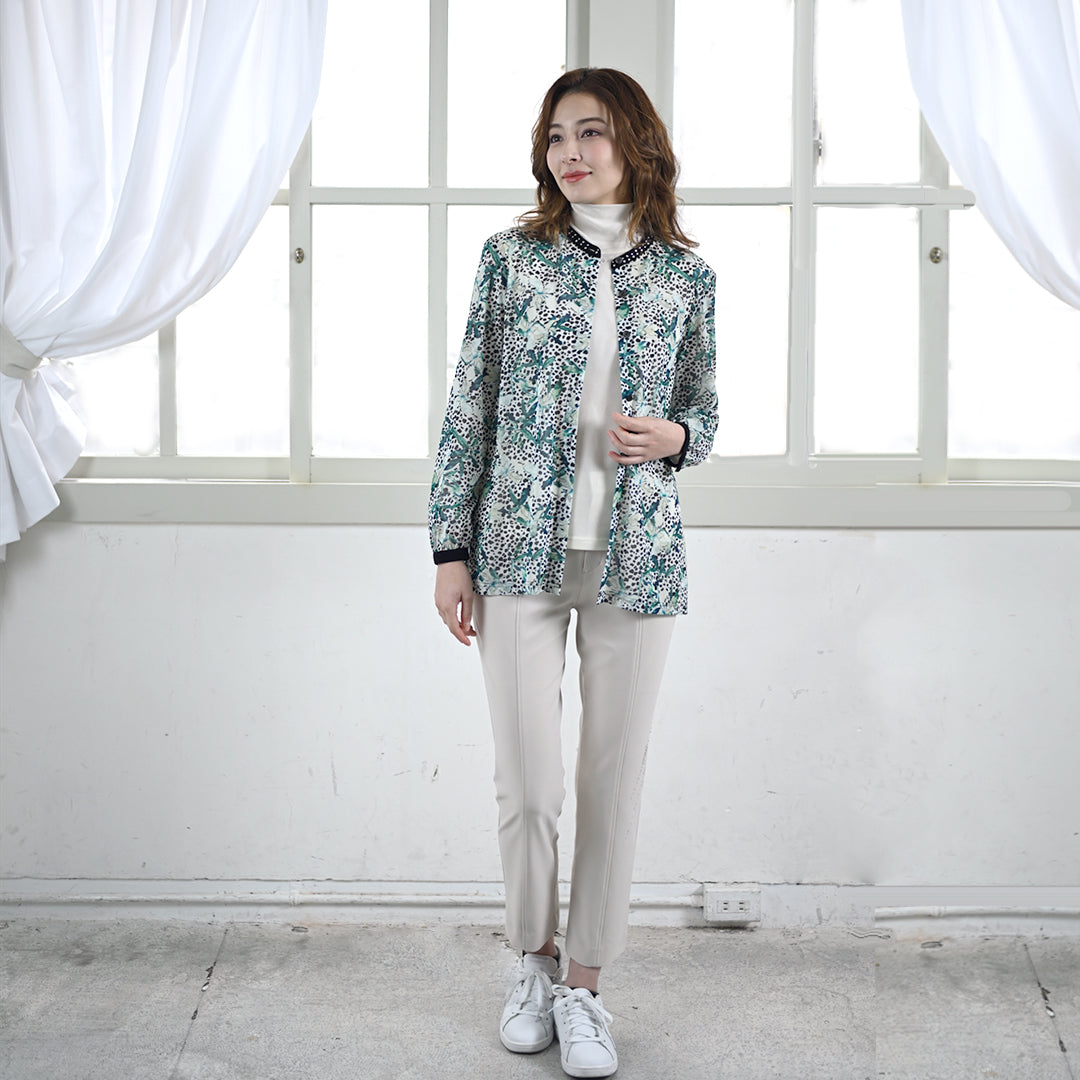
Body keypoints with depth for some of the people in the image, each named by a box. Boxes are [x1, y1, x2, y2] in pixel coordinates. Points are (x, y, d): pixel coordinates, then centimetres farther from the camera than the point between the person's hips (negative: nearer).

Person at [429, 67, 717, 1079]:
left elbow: (704, 413, 14)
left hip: (636, 554, 1)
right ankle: (533, 963, 27)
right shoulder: (512, 255, 3)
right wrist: (450, 549, -1)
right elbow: (470, 406, 2)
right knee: (526, 783, 2)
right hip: (521, 547, -1)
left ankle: (583, 986, 24)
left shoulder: (685, 273, 6)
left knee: (613, 780, 6)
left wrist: (673, 438, -10)